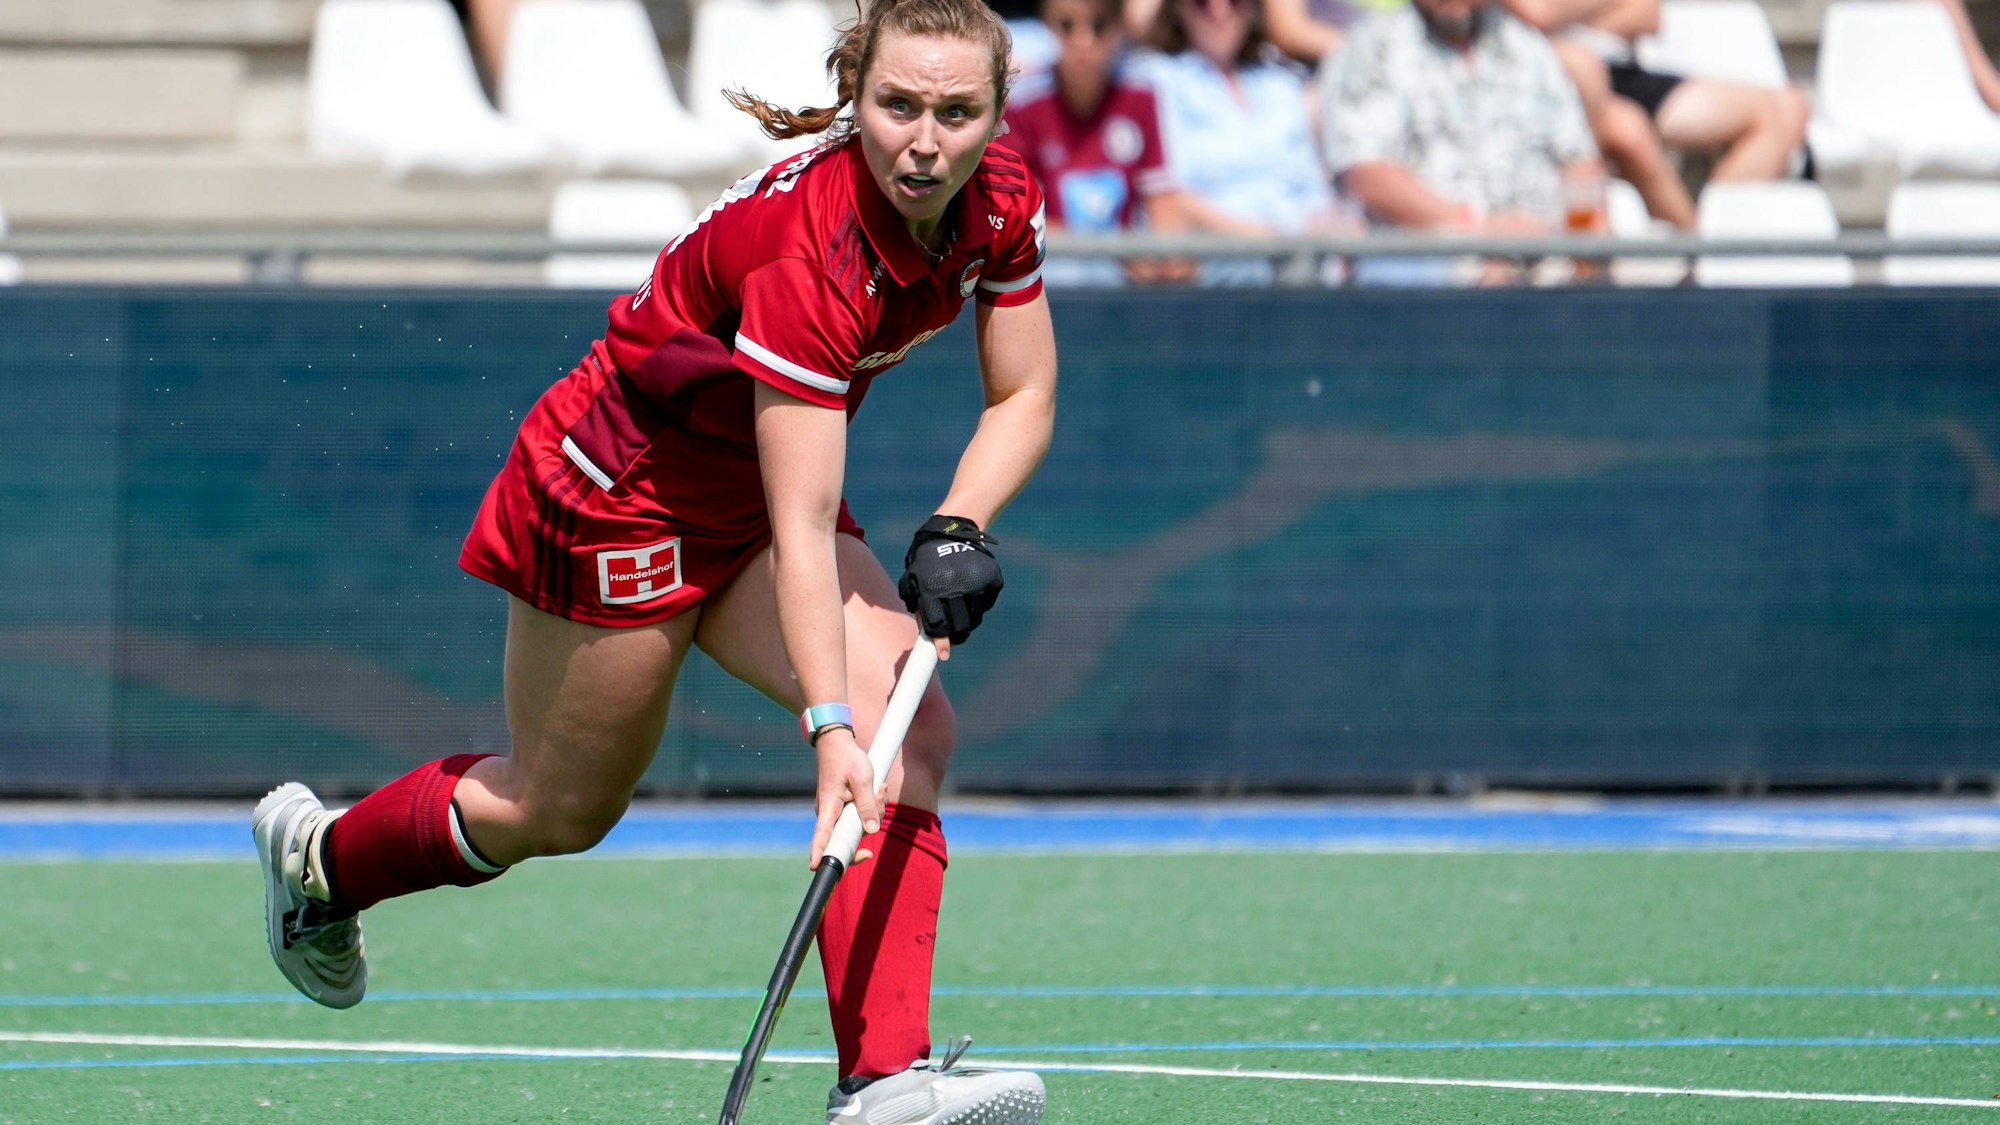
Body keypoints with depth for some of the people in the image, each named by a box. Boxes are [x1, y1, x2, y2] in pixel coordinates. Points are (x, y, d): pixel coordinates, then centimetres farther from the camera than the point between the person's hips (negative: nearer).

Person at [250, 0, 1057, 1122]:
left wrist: (956, 534, -18)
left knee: (912, 727, -16)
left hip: (752, 488, 7)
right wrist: (830, 730, -43)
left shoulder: (1001, 203, -15)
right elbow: (800, 528, -38)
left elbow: (1023, 398, 0)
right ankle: (319, 854, 39)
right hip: (622, 490, -7)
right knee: (561, 809, 9)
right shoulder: (806, 248, -37)